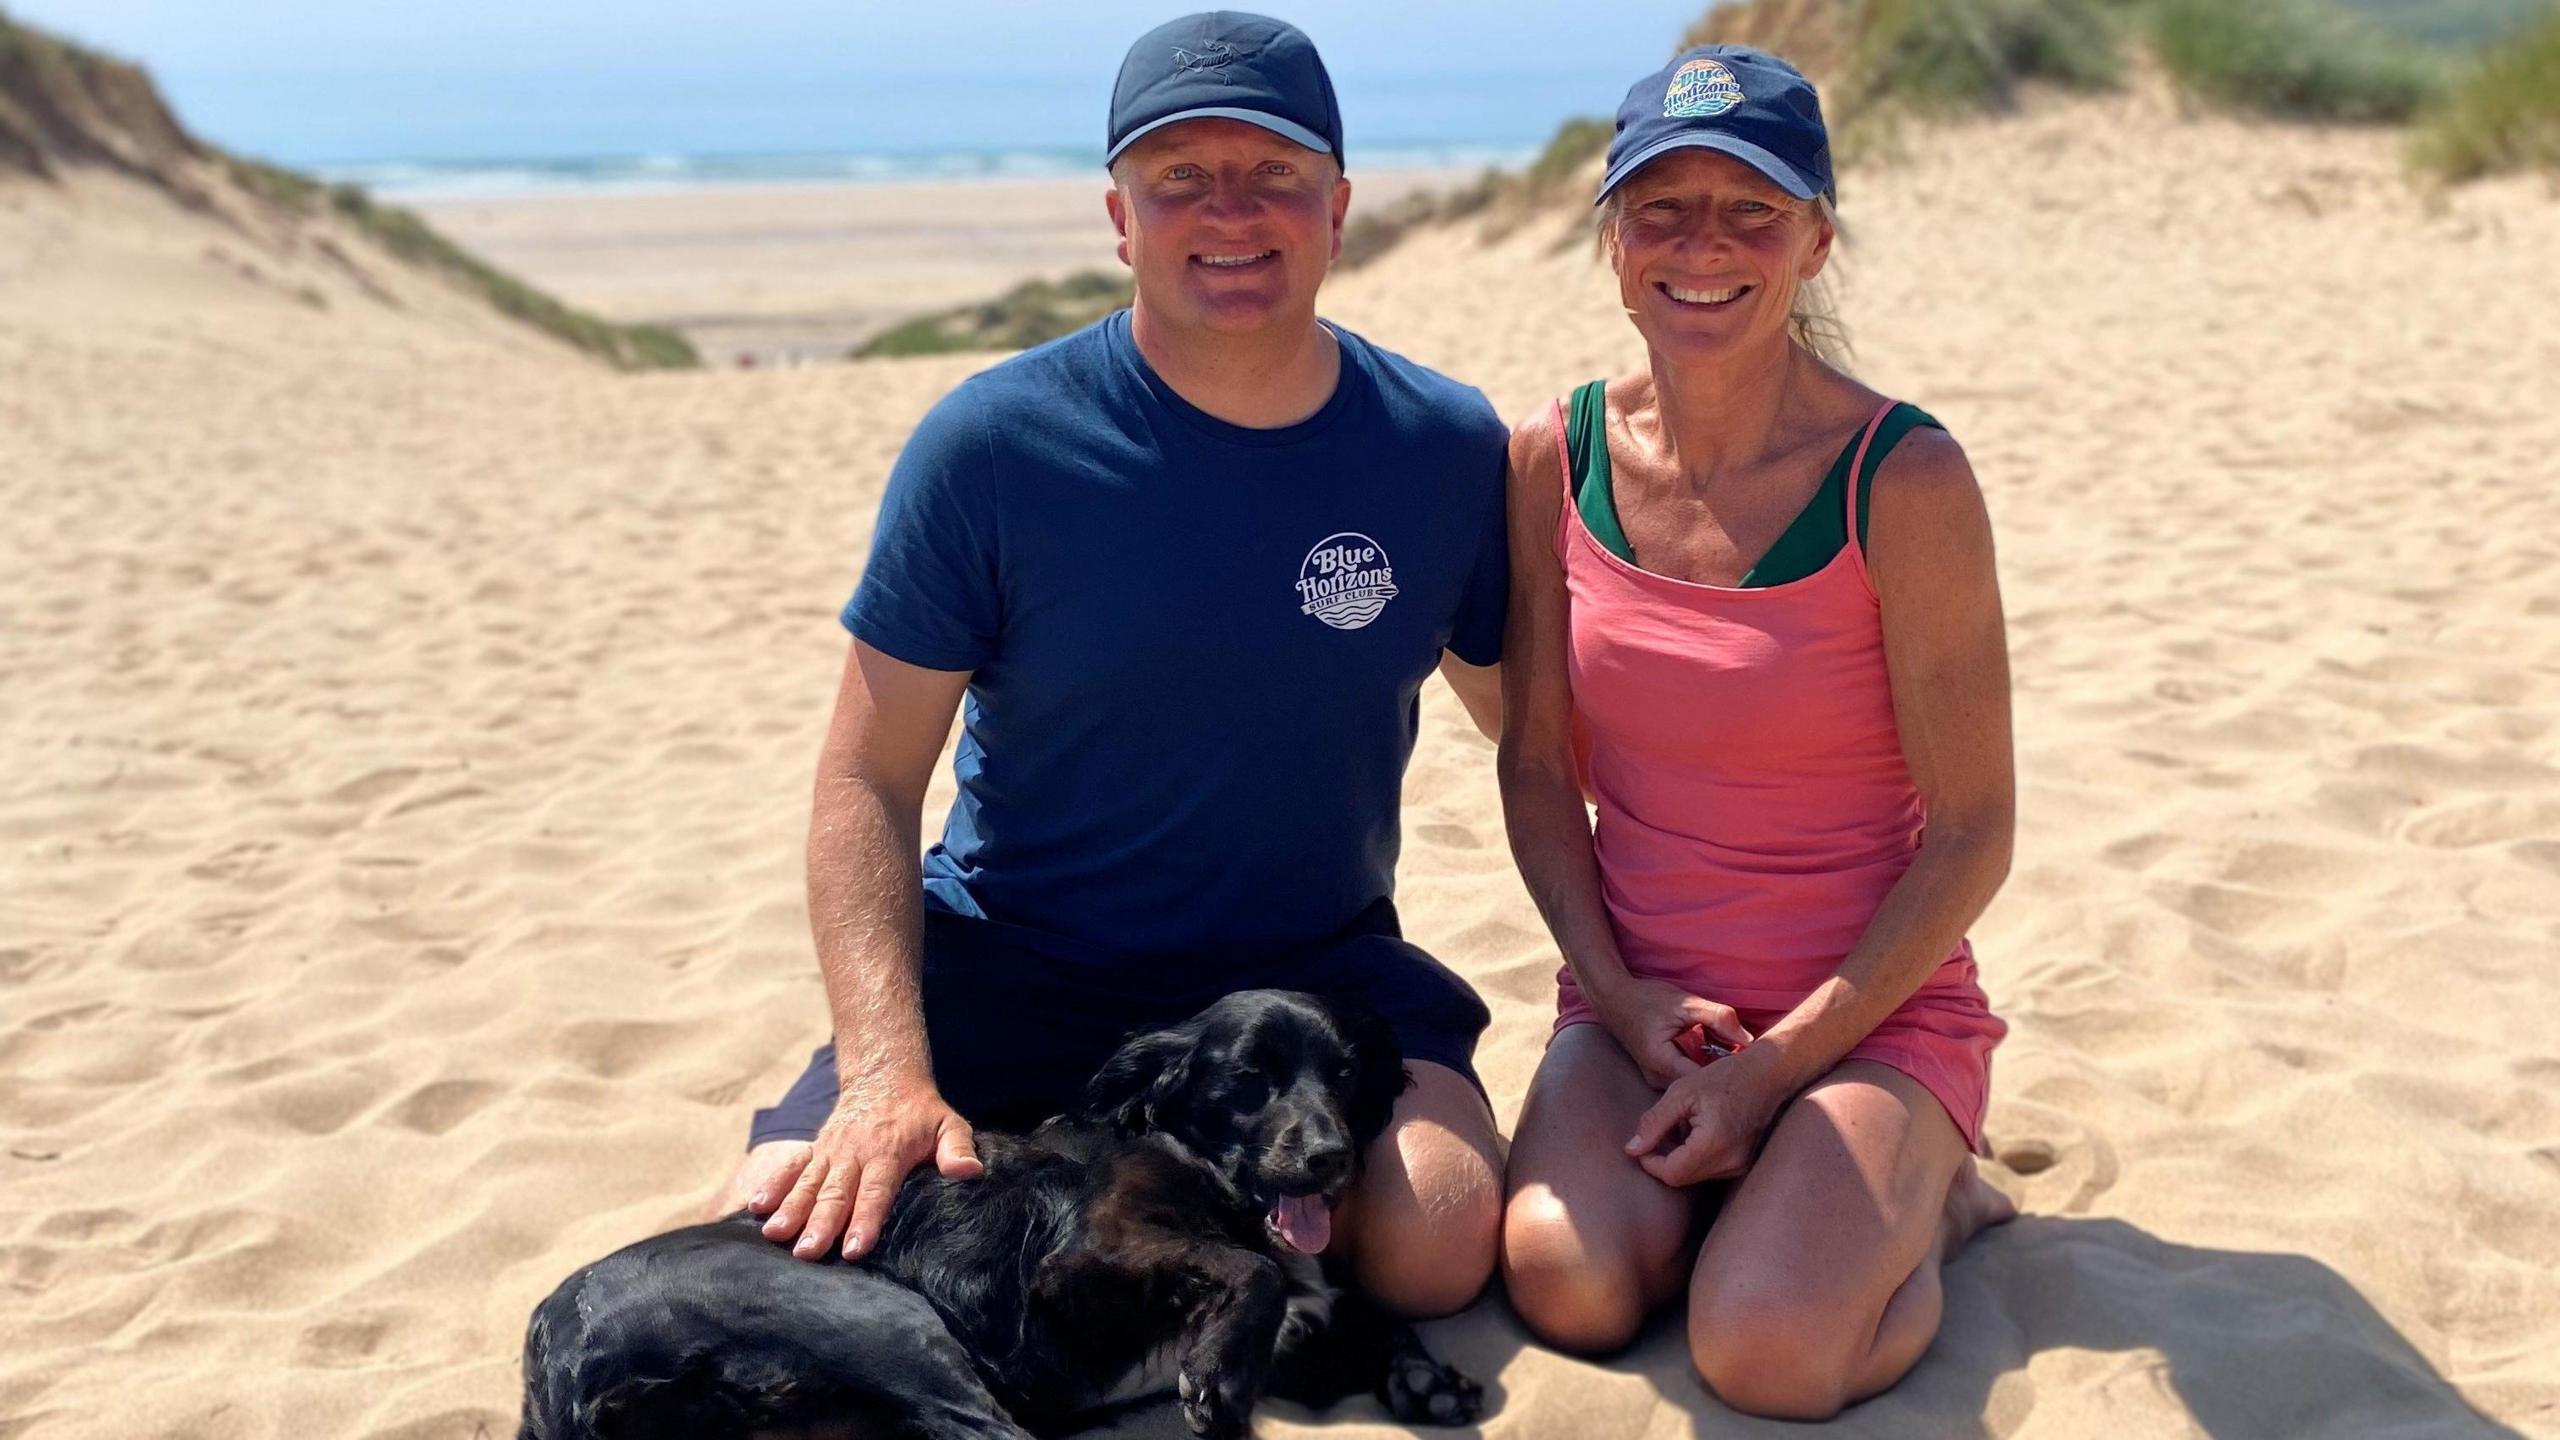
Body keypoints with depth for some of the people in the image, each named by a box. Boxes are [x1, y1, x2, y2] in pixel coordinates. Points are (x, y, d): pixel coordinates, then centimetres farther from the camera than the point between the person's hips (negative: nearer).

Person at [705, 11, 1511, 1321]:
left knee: (1440, 1247, -25)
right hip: (1010, 962, -1)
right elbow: (867, 784, -11)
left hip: (1311, 968, 2)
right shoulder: (993, 442, -11)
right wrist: (888, 1071, -24)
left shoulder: (1447, 449, -4)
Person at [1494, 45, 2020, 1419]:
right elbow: (1536, 761, 4)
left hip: (1869, 1010, -3)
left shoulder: (1905, 480, -15)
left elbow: (1972, 833, -11)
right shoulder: (1557, 457, -3)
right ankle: (1701, 1163, 10)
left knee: (1767, 1351, -24)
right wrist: (1625, 1004, -7)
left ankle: (1924, 1195, 9)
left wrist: (1780, 1064, -13)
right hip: (1634, 1000, 3)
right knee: (1568, 1284, -23)